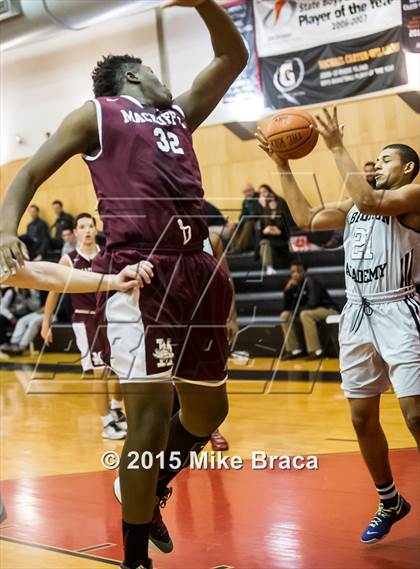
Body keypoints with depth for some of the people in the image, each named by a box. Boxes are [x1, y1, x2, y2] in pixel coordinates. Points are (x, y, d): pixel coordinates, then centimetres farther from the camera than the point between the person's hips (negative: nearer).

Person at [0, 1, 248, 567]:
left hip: (196, 272, 7)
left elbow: (234, 58, 31)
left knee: (207, 412, 13)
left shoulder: (179, 113, 27)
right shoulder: (96, 114, 12)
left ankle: (152, 491, 40)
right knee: (149, 418, -11)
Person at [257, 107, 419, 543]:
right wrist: (282, 165, 10)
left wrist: (337, 148, -17)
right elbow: (305, 219, 14)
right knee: (362, 417, 9)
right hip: (358, 315, 7)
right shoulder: (352, 205, 18)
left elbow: (369, 201, -21)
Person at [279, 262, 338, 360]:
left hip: (328, 310, -8)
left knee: (305, 314, -34)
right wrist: (287, 290, -13)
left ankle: (315, 350, -30)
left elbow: (313, 303, -29)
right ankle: (295, 349, -3)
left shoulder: (310, 282, -19)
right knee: (285, 315, -1)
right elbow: (287, 307, 0)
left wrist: (297, 310, -17)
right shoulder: (294, 286, 2)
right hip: (310, 312, 8)